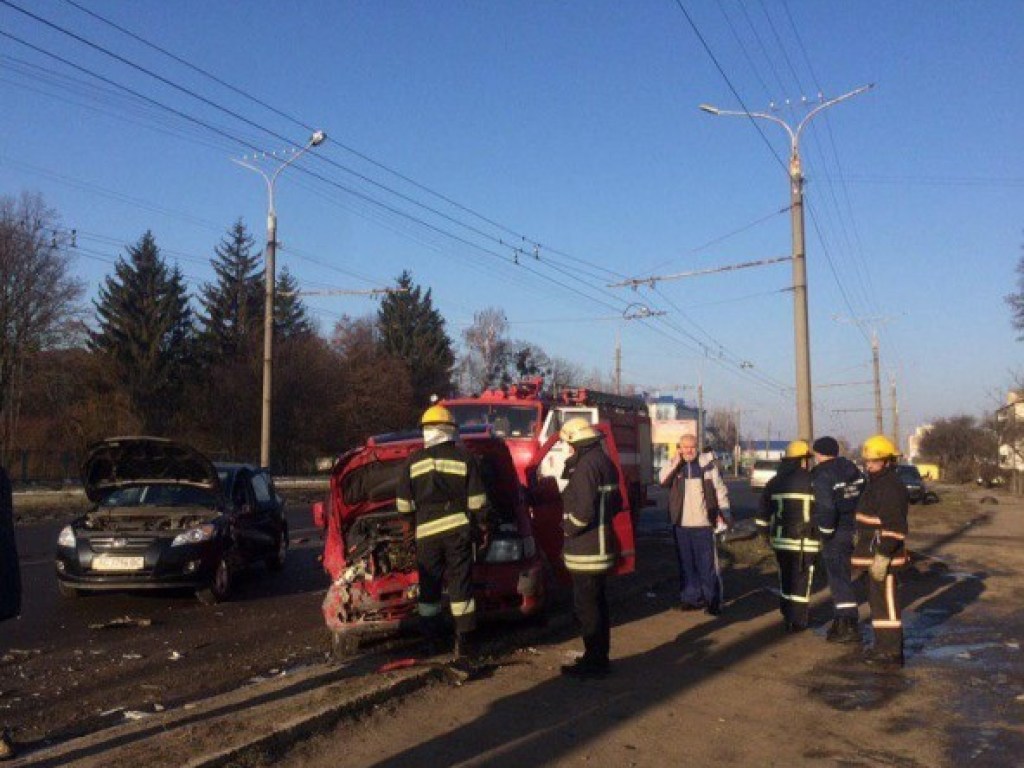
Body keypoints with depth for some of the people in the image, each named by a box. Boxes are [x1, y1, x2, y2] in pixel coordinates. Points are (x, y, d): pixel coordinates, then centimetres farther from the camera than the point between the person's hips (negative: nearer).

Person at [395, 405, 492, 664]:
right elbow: (477, 500, -2)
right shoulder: (464, 457, -1)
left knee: (429, 588, 12)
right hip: (458, 529, -1)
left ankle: (430, 639, 21)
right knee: (460, 585, 3)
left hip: (426, 532, 1)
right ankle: (463, 643, 3)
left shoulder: (413, 461, 4)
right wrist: (483, 528, 8)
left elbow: (403, 505, 5)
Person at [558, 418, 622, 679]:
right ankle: (599, 657, 26)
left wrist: (568, 527, -9)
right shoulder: (605, 461, 13)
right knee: (597, 604, 17)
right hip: (601, 547, 10)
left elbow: (583, 510, -25)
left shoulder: (587, 465, -19)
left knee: (586, 607, -3)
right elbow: (615, 503, 21)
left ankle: (594, 662, 3)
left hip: (586, 551, -10)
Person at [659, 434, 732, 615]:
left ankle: (713, 600, 6)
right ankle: (691, 597, 19)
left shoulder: (707, 462, 0)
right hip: (681, 524, 3)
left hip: (703, 523, -3)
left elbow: (719, 487, 3)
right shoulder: (675, 465, 7)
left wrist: (724, 511, -1)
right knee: (686, 563, 9)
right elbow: (663, 480, -10)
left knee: (708, 563, -1)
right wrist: (676, 460, -12)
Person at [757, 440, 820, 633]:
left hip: (780, 539, 5)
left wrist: (766, 533, 22)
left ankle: (787, 617, 25)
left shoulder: (774, 482, 9)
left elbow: (763, 512, 12)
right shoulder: (812, 481, -7)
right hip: (805, 541, -5)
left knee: (785, 578, 17)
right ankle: (797, 622, 7)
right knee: (801, 580, 4)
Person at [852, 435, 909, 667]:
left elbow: (893, 527, -24)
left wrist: (882, 557, -25)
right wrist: (861, 554, 25)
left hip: (884, 557, -10)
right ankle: (884, 645, 26)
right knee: (877, 600, 16)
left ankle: (892, 652, 1)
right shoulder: (875, 484, 15)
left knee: (886, 602, -5)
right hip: (872, 555, 10)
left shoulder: (891, 487, -18)